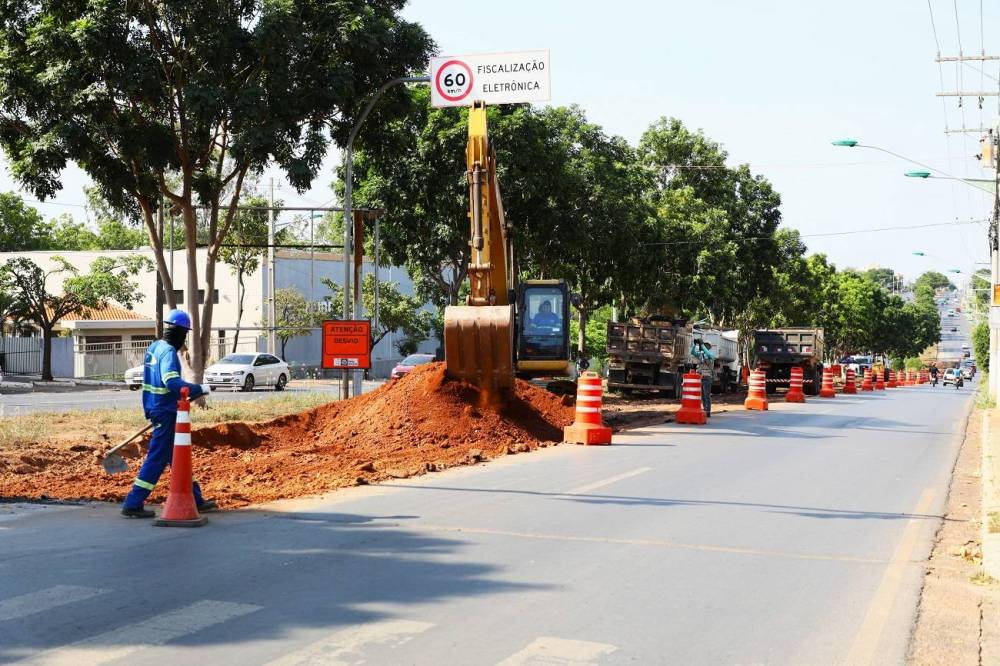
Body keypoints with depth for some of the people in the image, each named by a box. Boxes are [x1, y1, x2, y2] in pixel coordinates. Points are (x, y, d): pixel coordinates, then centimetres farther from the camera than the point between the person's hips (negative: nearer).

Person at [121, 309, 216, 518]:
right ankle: (133, 504, -1)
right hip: (166, 413, -10)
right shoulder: (168, 351, -17)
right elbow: (172, 381, -30)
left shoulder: (154, 347, 11)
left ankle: (195, 500, 26)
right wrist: (199, 389, -22)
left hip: (156, 408, 10)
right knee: (157, 458, -4)